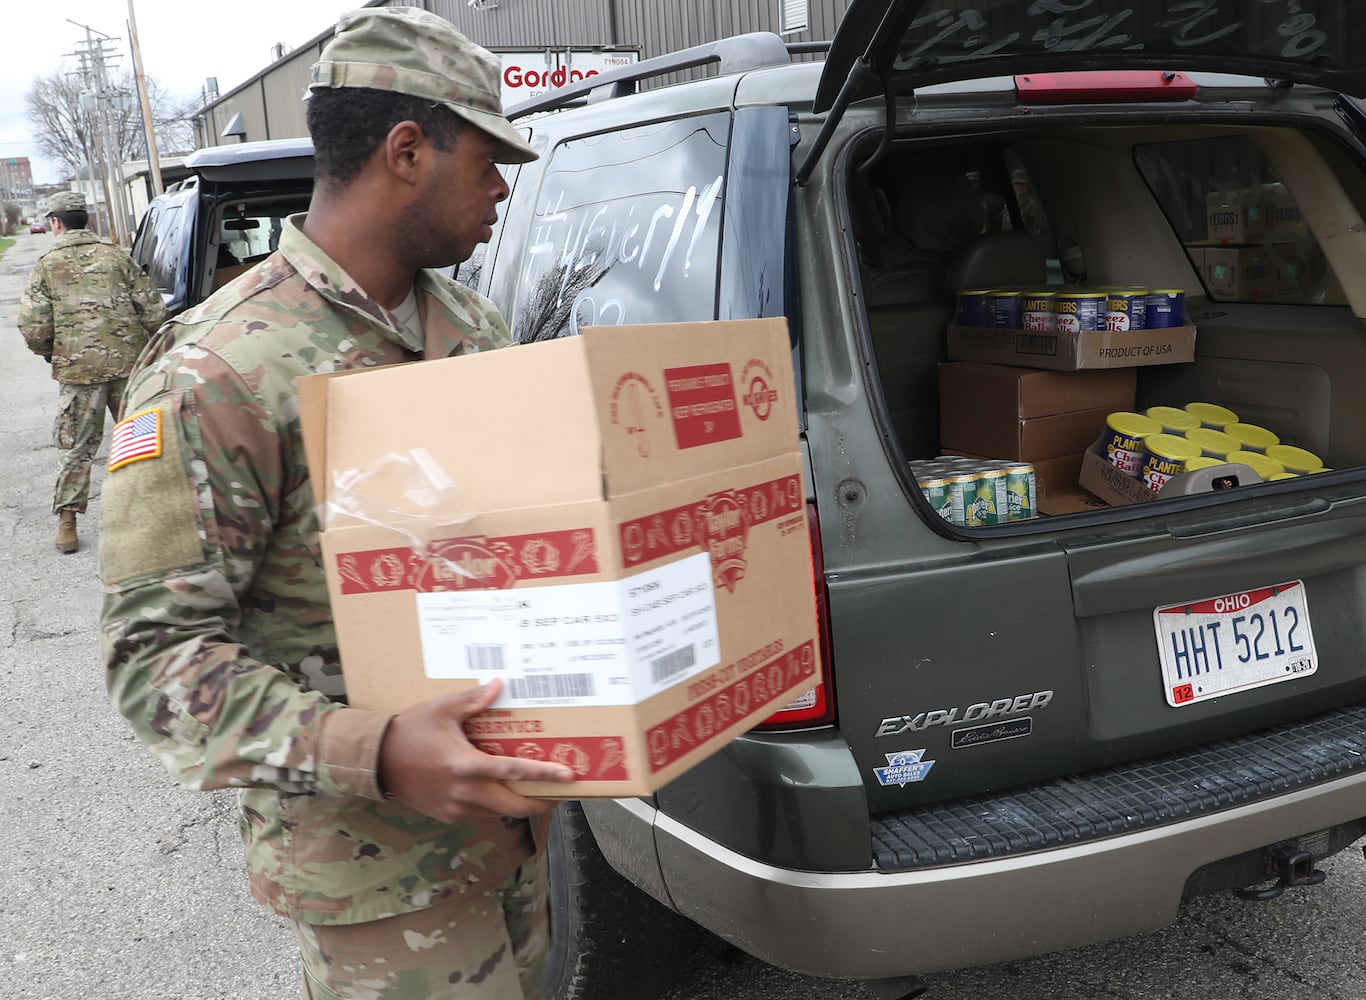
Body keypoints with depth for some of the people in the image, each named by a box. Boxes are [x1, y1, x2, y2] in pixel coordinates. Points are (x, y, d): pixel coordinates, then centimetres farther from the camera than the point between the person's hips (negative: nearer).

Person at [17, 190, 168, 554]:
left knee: (76, 447, 7)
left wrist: (50, 353, 14)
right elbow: (154, 311, 1)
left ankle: (67, 523, 10)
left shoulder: (47, 265, 0)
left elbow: (33, 327, -5)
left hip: (78, 370, -1)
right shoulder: (116, 256, 5)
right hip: (130, 364, 1)